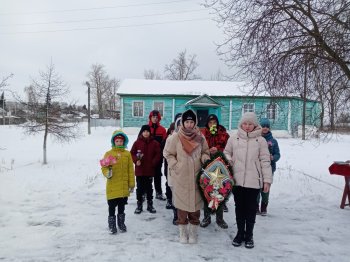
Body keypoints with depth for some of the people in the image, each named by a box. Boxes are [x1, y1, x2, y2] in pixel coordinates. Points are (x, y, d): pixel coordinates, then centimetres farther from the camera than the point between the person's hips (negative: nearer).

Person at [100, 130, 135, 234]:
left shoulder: (127, 154, 0)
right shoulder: (108, 154, -5)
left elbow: (130, 170, 2)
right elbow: (104, 167, -2)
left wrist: (132, 184, 2)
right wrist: (107, 173, -24)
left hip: (124, 186, 2)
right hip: (112, 186, -2)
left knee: (122, 205, 17)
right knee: (112, 206, 8)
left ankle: (121, 223, 35)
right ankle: (112, 224, 26)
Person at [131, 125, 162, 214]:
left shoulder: (155, 143, -1)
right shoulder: (137, 142, -2)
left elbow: (158, 154, 0)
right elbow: (132, 153, 1)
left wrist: (153, 162, -10)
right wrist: (136, 160, -13)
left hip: (150, 170, 0)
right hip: (139, 170, 0)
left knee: (149, 187, 12)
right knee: (139, 188, 8)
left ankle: (150, 204, 25)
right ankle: (139, 205, 20)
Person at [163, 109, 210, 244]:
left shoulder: (200, 137, 0)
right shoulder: (176, 137, -5)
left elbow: (205, 152, 12)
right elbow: (168, 154, 3)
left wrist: (204, 158, -8)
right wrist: (175, 166, -7)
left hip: (196, 177, 2)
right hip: (180, 178, -1)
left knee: (195, 204, 9)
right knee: (182, 204, 7)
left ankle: (193, 231, 27)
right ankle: (183, 231, 25)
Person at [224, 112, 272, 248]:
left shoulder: (260, 140, -1)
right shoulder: (233, 139, 3)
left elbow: (265, 161, -1)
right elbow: (226, 154, 14)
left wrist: (267, 180, -4)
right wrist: (228, 161, -7)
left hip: (254, 181, -1)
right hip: (237, 179, 2)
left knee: (251, 208, 10)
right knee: (239, 207, 14)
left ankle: (249, 235, 27)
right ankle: (240, 233, 31)